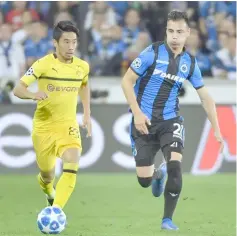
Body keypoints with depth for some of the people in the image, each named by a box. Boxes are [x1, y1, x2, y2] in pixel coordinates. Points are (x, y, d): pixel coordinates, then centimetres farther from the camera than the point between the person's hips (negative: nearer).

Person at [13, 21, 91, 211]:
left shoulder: (82, 66, -1)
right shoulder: (43, 64, -14)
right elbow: (18, 89, -19)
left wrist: (87, 114, 17)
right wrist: (33, 95, -40)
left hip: (69, 125, 2)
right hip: (44, 126, -2)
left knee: (72, 166, -23)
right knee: (48, 174, 12)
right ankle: (46, 184, 50)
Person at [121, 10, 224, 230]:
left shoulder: (190, 63, 0)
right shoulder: (153, 53, -12)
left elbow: (205, 97, 10)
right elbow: (126, 81, -9)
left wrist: (216, 129, 6)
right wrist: (137, 113, -17)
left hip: (170, 121, 2)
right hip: (144, 121, -2)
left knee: (175, 166, -21)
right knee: (144, 180, 1)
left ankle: (167, 219, -5)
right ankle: (158, 173, 39)